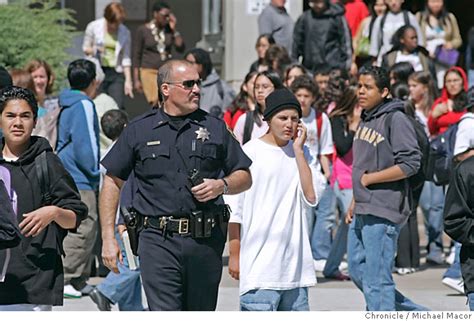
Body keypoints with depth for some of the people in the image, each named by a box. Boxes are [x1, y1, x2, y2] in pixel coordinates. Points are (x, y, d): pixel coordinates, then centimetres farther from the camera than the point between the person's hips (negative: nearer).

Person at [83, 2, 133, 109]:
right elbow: (85, 48, 8)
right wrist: (93, 50, -15)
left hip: (116, 74, 1)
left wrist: (128, 80, -1)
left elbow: (126, 59, 6)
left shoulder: (125, 33, 2)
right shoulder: (93, 27, -1)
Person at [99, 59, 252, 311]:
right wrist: (108, 237, 3)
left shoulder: (215, 129, 11)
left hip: (206, 242, 2)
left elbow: (245, 177, 16)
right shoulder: (138, 131, 7)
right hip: (158, 241, -2)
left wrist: (222, 185, -7)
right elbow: (112, 182, 10)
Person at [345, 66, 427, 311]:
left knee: (376, 281, -8)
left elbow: (410, 164, -18)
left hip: (383, 212, -10)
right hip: (361, 212, 10)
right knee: (357, 270, 14)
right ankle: (416, 313, 23)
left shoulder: (396, 120, -11)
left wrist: (369, 179, -14)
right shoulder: (365, 120, 16)